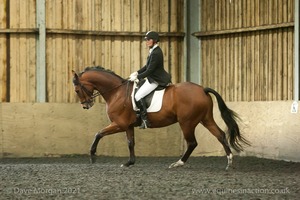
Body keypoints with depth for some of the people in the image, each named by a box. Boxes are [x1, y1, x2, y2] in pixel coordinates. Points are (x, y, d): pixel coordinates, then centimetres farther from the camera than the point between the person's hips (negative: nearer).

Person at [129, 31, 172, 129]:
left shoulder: (156, 53, -24)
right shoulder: (153, 51, 9)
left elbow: (149, 70, -23)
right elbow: (147, 66, 18)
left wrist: (137, 77, -15)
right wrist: (137, 73, 9)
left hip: (155, 80, -11)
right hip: (152, 78, 11)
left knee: (138, 96, -16)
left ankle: (145, 120, -16)